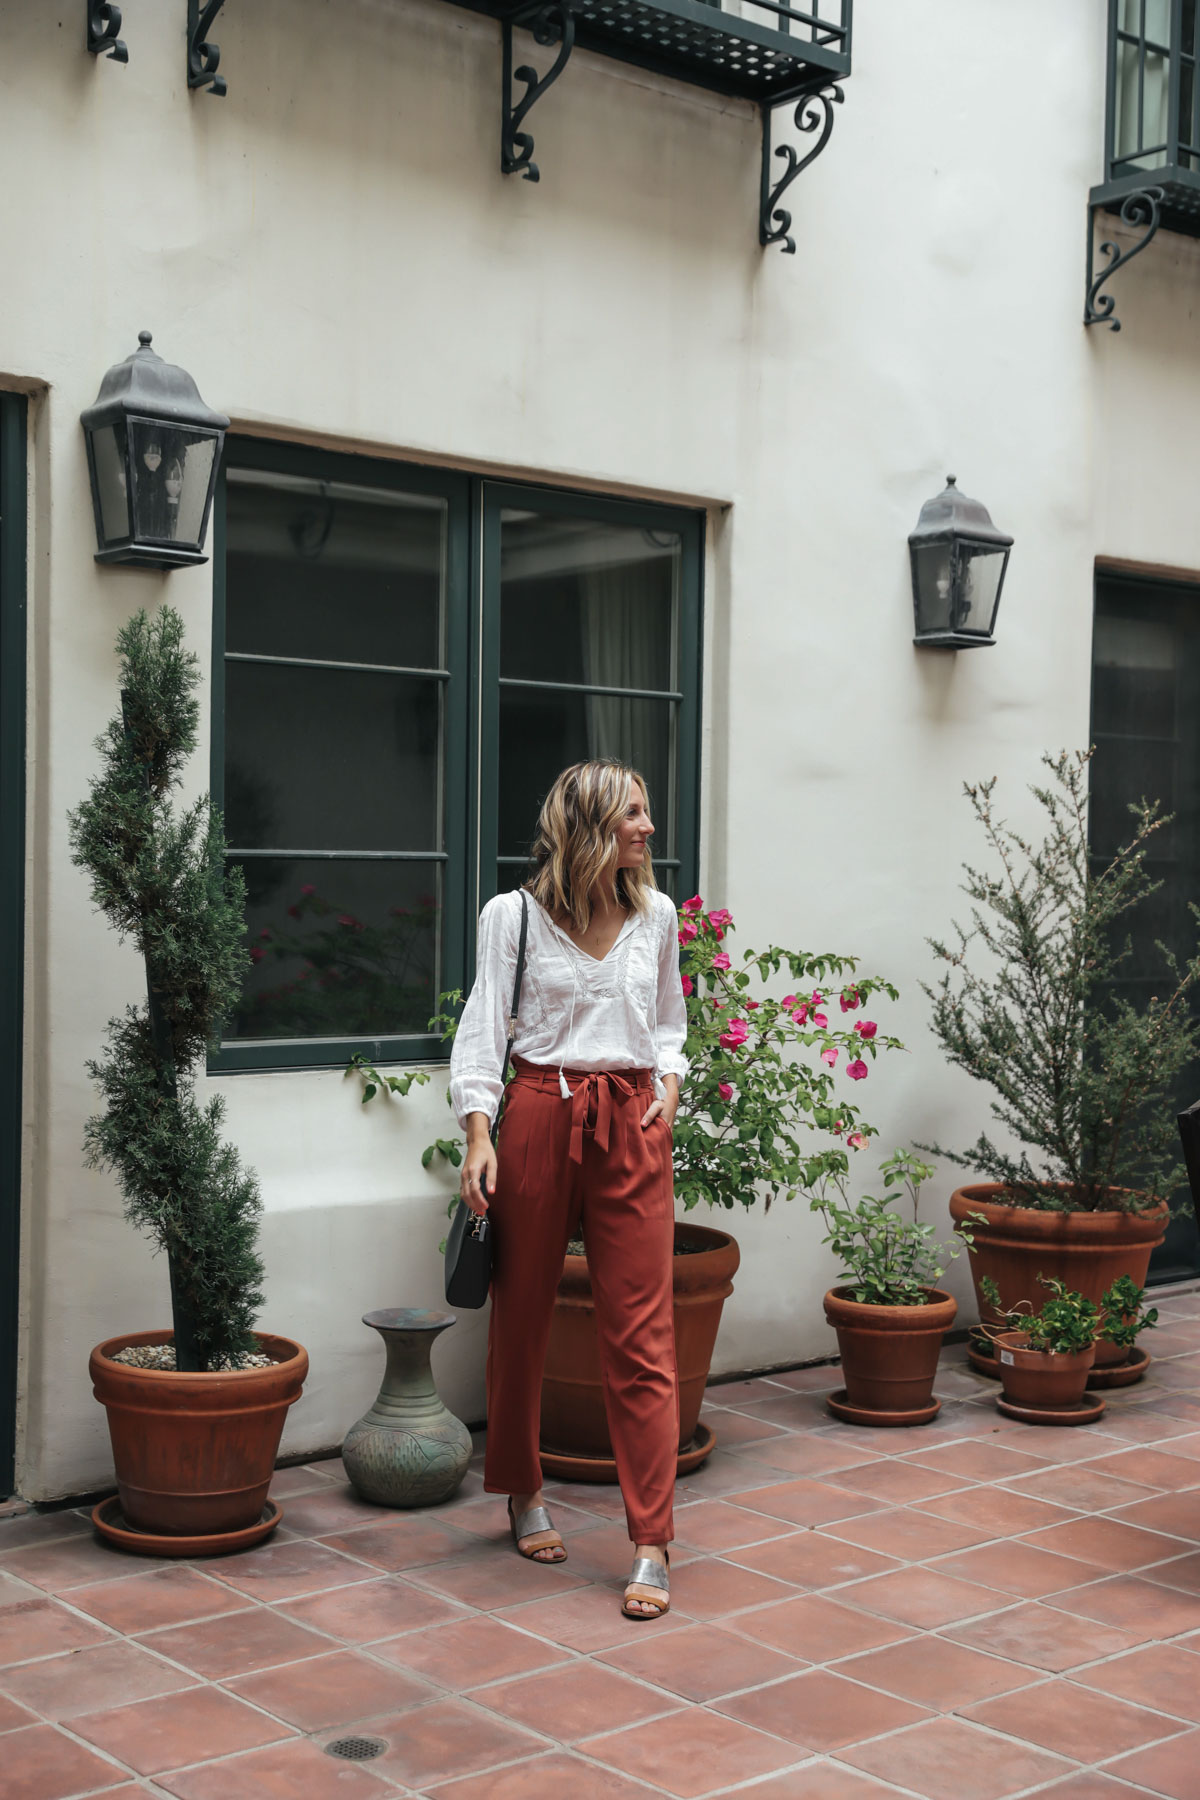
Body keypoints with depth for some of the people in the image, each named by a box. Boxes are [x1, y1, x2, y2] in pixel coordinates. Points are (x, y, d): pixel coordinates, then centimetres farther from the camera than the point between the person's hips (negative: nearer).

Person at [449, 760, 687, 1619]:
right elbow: (484, 1029, -2)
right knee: (523, 1317, 11)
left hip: (633, 1125, 2)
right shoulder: (514, 914, -1)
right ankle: (525, 1495, 32)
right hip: (539, 1116, -2)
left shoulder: (657, 916, 10)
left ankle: (652, 1546, -1)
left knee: (643, 1336, -4)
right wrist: (479, 1133, -11)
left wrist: (669, 1085, 3)